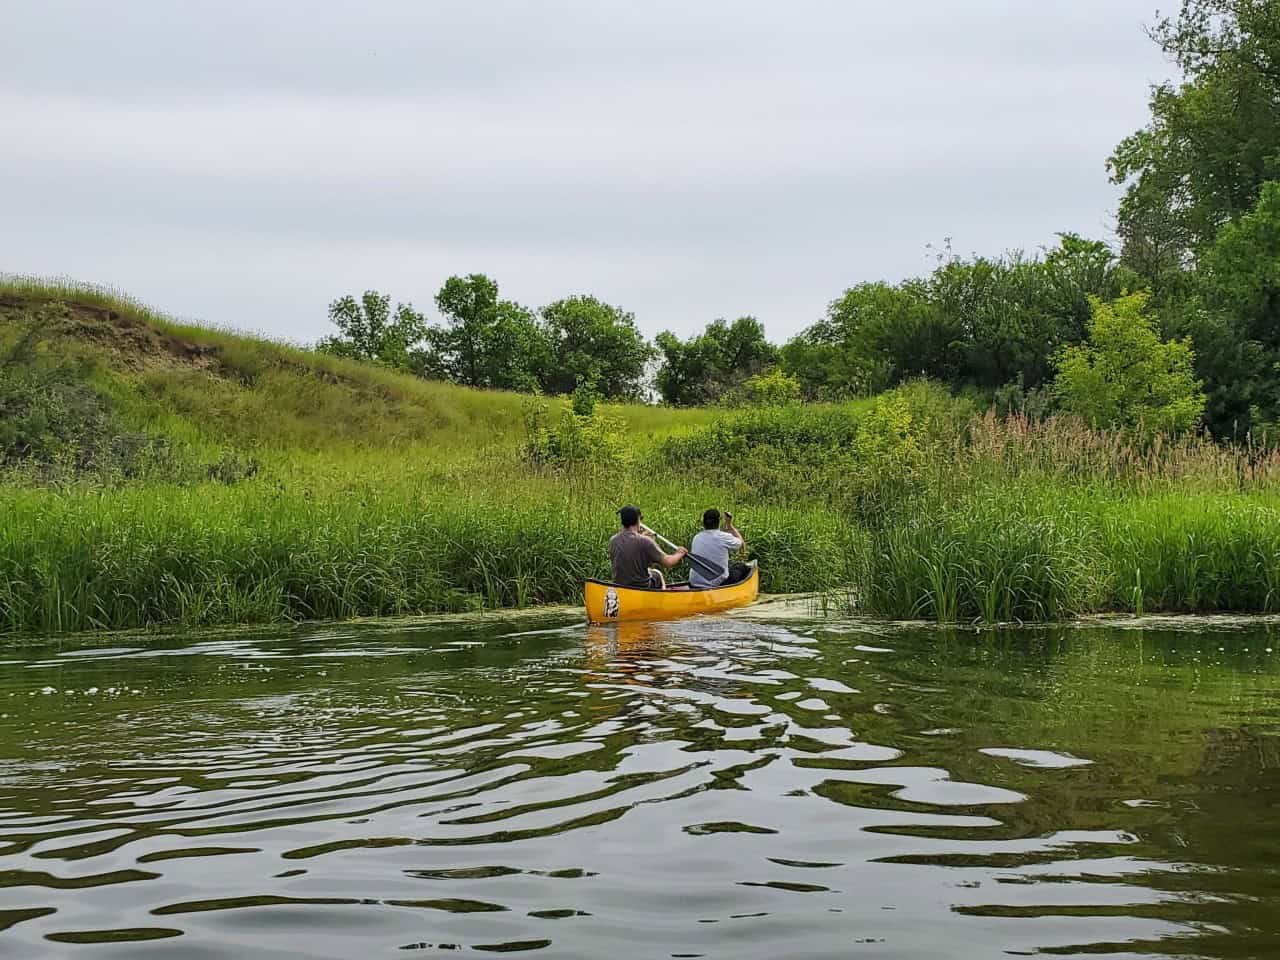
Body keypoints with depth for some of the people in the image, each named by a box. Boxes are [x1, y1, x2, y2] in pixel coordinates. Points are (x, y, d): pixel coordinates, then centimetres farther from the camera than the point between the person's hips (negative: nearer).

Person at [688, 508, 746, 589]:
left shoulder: (696, 538, 3)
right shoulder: (724, 537, -11)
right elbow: (742, 544, 7)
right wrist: (730, 525, 15)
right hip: (716, 585, -6)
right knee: (742, 567, 18)